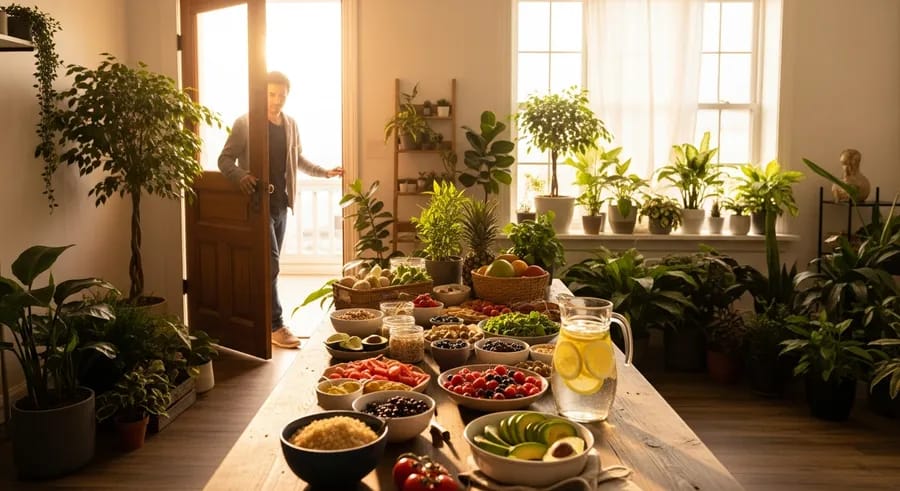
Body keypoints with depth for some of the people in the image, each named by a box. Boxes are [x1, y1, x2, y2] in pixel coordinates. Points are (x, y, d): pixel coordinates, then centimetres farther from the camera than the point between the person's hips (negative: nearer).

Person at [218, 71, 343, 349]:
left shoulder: (290, 125, 11)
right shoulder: (245, 123, -8)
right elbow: (225, 159, -10)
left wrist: (324, 172, 17)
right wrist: (241, 176, -30)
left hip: (281, 203, 6)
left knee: (271, 263, 12)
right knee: (270, 263, -11)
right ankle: (276, 326, -6)